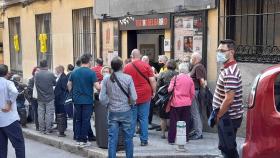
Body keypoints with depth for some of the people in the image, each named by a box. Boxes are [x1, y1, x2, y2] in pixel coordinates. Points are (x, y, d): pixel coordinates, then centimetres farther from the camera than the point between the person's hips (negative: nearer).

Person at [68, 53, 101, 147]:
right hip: (87, 100, -4)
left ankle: (78, 139, 16)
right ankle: (83, 141, 7)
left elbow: (69, 84, 11)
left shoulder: (74, 72, 5)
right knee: (86, 121, 3)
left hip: (77, 100, 5)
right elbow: (97, 87, -16)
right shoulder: (91, 73, -11)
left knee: (78, 120, 12)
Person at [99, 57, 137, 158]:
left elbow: (102, 98, -5)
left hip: (112, 112, 1)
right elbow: (133, 97, -10)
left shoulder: (106, 79, -5)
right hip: (126, 111, -1)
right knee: (128, 137, 11)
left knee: (112, 138, 6)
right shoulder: (128, 78, -10)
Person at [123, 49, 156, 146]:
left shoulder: (126, 67, 0)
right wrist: (153, 92, 8)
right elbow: (152, 81, -5)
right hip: (145, 95, -1)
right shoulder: (146, 66, -3)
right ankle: (144, 140, 7)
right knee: (144, 118, 5)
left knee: (132, 119, 8)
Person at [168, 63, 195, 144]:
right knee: (185, 122, 11)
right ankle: (185, 139, 17)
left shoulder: (175, 78, -6)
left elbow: (170, 89, -8)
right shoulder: (190, 79, 1)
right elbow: (192, 93, 5)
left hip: (176, 103, -2)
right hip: (187, 103, 2)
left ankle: (171, 139, 8)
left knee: (174, 122, 5)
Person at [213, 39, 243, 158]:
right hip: (228, 116, 10)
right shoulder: (228, 69, 11)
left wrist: (218, 116, -14)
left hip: (229, 117, -10)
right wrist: (218, 114, 16)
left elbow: (229, 99, -26)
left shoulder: (230, 72, -21)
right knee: (225, 147, 18)